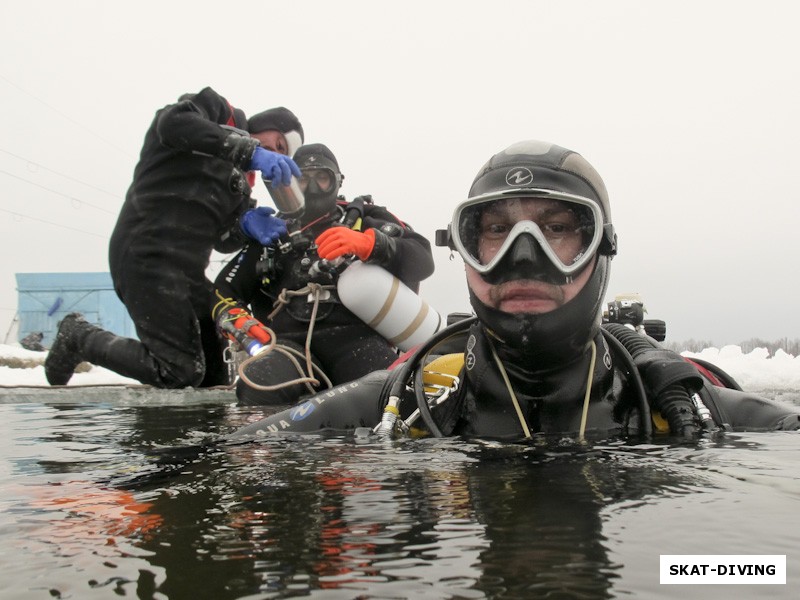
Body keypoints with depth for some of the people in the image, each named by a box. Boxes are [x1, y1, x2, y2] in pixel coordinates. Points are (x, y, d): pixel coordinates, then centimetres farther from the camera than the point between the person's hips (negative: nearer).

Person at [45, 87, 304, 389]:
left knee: (213, 376, 6)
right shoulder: (214, 107, 4)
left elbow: (223, 239, 13)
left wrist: (246, 224, -10)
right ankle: (80, 336, 6)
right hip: (148, 253, -9)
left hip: (188, 270, 9)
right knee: (181, 372, -15)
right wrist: (251, 151, -27)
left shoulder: (239, 181, 23)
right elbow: (173, 122, -19)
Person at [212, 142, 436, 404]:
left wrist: (367, 244, -17)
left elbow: (422, 261, 2)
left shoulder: (364, 219, 19)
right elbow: (225, 290, 27)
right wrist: (238, 321, 3)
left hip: (355, 335, -2)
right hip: (289, 341, 3)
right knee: (258, 387, -34)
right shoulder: (273, 234, 29)